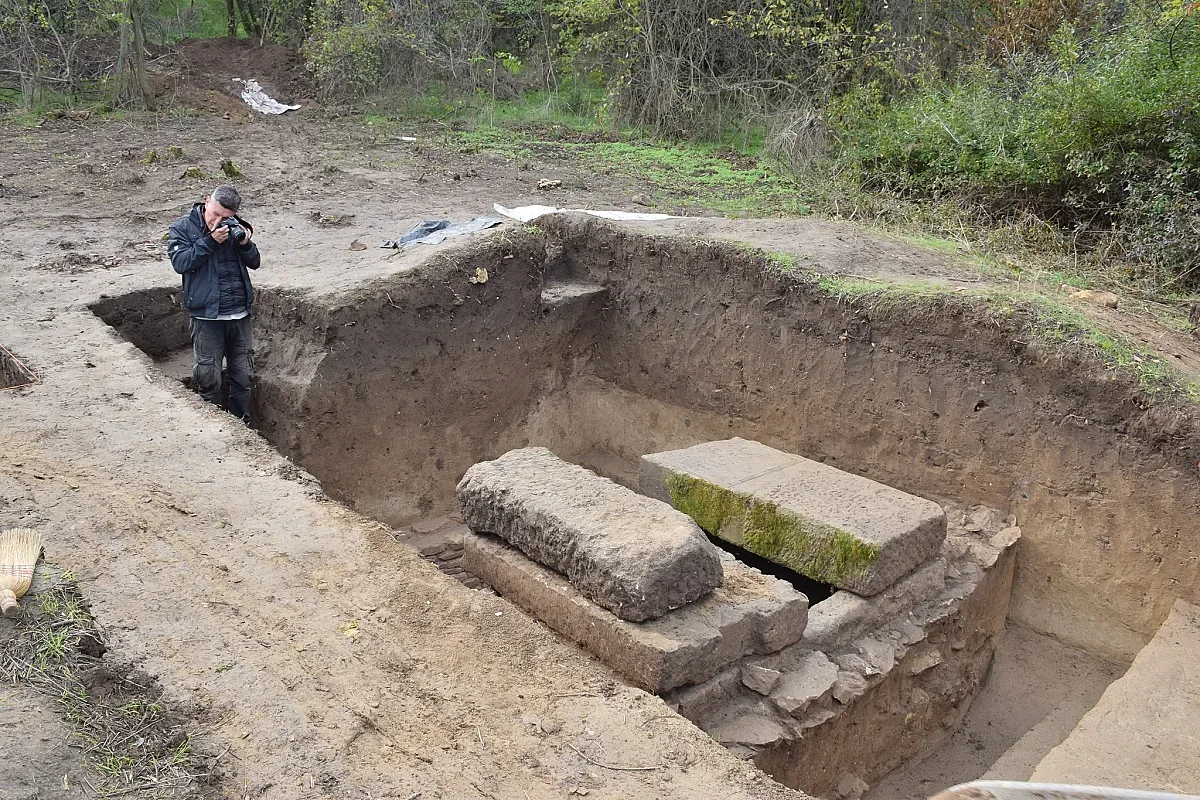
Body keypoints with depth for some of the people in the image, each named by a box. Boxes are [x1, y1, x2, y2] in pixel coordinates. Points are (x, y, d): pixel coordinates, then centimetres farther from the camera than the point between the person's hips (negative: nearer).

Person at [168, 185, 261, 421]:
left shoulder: (234, 226, 9)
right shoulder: (182, 229, -1)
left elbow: (254, 263, 11)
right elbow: (180, 262, -14)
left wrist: (245, 244, -9)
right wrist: (210, 241, -20)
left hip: (240, 313, 4)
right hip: (207, 316, -4)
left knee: (243, 377, 10)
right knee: (209, 379, -1)